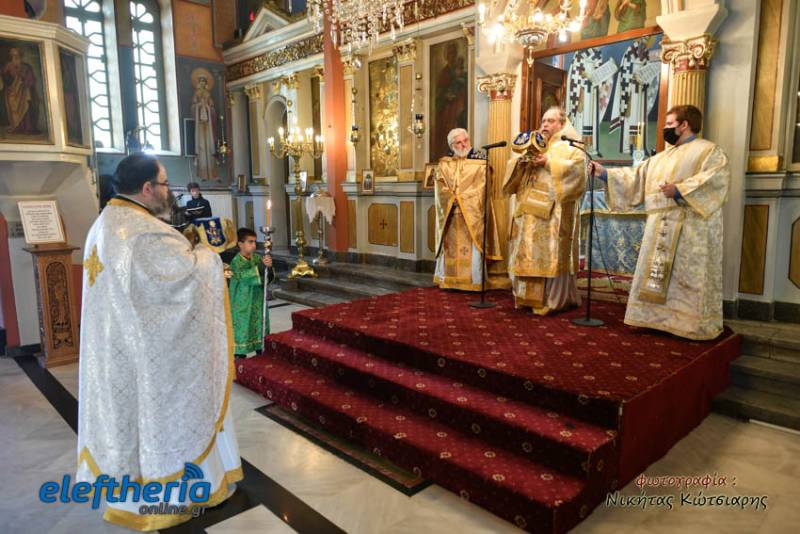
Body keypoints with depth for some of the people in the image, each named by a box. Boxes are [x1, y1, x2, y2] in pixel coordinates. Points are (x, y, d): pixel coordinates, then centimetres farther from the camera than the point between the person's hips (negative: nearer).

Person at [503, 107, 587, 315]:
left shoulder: (569, 146, 4)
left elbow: (575, 167, -14)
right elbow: (514, 167, 15)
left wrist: (548, 162, -16)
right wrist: (521, 161, -6)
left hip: (553, 211, -6)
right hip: (531, 209, 6)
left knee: (550, 254, -8)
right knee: (528, 252, 4)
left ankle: (550, 299, -3)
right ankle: (529, 296, 10)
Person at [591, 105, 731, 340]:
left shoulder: (708, 150, 0)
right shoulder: (660, 158, 23)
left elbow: (717, 178, -16)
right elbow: (635, 178, 19)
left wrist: (680, 189, -22)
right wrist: (605, 174, 11)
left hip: (691, 228, -7)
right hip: (661, 228, 7)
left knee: (689, 276, -6)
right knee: (657, 274, 8)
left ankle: (695, 324, 3)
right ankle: (659, 318, 15)